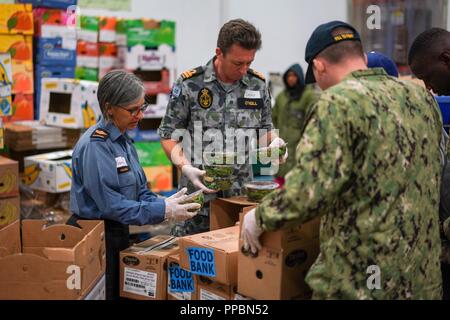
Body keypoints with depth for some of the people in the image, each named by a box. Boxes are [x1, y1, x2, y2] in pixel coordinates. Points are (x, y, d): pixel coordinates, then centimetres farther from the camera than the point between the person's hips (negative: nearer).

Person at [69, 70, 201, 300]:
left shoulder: (124, 141, 9)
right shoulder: (95, 145, -19)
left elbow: (140, 193, 10)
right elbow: (111, 205, -24)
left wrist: (166, 203, -10)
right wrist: (164, 211, -23)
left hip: (118, 234, 9)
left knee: (122, 293, 16)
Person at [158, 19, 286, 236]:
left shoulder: (258, 85, 4)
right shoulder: (190, 84, -6)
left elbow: (265, 129, 16)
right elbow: (169, 134, -2)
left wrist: (274, 142, -6)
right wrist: (185, 167, -17)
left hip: (243, 193, 3)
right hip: (199, 192, -3)